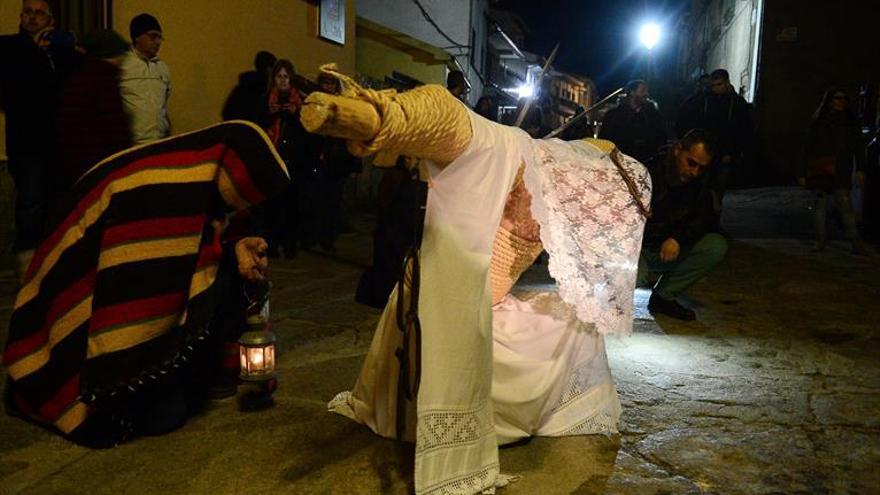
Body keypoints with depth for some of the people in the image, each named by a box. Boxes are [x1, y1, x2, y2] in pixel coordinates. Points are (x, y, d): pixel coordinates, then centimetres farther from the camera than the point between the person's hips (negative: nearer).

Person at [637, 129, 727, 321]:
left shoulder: (697, 185, 4)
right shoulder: (648, 172, -18)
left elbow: (706, 219, -4)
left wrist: (678, 239, -22)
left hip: (669, 249, 7)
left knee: (716, 246, -14)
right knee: (634, 276, -39)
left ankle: (664, 296, -3)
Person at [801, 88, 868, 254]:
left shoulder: (850, 122, 12)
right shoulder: (818, 122, 10)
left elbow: (859, 147, 8)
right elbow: (809, 149, 8)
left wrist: (860, 169, -4)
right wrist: (805, 173, 3)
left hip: (841, 172, 0)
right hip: (820, 170, 1)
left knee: (844, 203, -11)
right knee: (820, 203, 0)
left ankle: (855, 242, -12)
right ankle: (820, 240, 6)